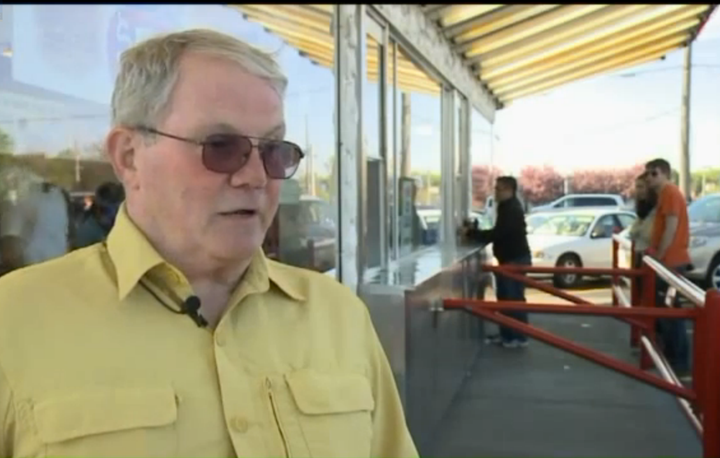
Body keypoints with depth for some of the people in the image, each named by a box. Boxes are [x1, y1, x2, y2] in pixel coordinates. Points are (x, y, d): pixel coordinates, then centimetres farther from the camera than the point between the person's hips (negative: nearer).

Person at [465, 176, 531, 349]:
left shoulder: (512, 210, -18)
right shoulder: (507, 208, 16)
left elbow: (497, 233, -24)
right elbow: (499, 233, 18)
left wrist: (472, 234, -16)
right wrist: (475, 233, 7)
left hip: (516, 259, -11)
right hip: (510, 259, 11)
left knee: (515, 298, -6)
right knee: (505, 297, 13)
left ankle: (519, 337, 0)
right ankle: (507, 334, 20)